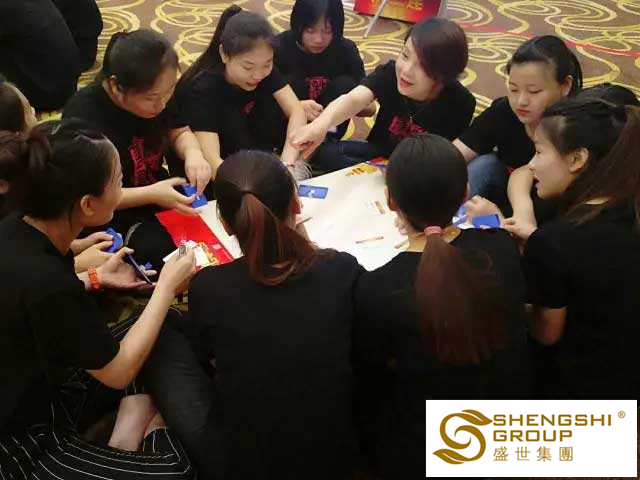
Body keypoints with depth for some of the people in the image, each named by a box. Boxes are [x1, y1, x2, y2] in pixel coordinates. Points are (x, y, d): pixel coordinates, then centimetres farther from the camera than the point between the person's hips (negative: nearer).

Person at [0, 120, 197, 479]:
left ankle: (129, 433, 2)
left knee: (167, 327, 8)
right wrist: (167, 286, -12)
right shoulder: (48, 284, -35)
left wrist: (96, 278, 6)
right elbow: (119, 373, -20)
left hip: (37, 384, 9)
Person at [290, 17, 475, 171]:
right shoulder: (390, 73, -23)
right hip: (380, 152, 1)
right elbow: (354, 99, -43)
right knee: (324, 151, -20)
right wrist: (321, 124, -65)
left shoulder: (460, 102, -25)